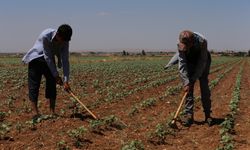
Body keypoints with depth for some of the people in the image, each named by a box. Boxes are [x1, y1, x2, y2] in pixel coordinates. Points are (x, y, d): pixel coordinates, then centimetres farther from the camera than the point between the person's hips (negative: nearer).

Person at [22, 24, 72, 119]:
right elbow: (47, 57, -28)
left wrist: (66, 80, -24)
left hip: (49, 60, 4)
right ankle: (36, 112, -8)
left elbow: (65, 61, -18)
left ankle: (52, 112, 2)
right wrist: (56, 75, -25)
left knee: (52, 84, -3)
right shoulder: (45, 36, -33)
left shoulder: (65, 41, -19)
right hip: (35, 58, -4)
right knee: (34, 85, -9)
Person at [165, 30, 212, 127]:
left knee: (204, 88, -5)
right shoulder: (181, 44, -31)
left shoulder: (202, 41, -37)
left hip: (202, 61, -1)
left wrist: (194, 79, -29)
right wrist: (186, 82, -33)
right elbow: (182, 63, -28)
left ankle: (207, 115, 3)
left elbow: (202, 62, -29)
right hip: (189, 62, 1)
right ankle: (188, 115, -5)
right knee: (188, 88, -7)